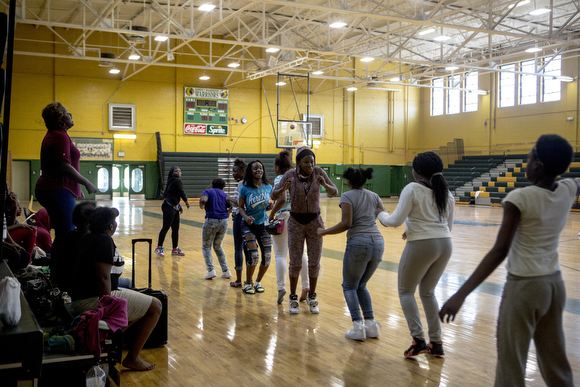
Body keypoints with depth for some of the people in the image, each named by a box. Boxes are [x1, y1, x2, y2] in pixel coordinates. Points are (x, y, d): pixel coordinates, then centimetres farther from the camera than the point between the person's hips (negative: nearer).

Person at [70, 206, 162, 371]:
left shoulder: (87, 239, 13)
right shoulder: (105, 240, -16)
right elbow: (103, 278, -23)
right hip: (92, 301, -11)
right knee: (155, 307, -3)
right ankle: (132, 358, 3)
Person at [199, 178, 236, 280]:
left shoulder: (207, 191, 8)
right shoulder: (225, 195, 17)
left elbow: (203, 200, -15)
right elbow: (233, 205, -1)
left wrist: (201, 206, 5)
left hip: (211, 221, -4)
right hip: (224, 221, 4)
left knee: (206, 246, 13)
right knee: (218, 246, 21)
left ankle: (211, 270, -3)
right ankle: (226, 270, 14)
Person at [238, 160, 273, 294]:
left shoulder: (268, 187, 0)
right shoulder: (245, 189, -10)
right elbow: (241, 207, -3)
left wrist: (270, 206, -11)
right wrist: (246, 217, -22)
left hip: (263, 224, 4)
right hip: (248, 225, -3)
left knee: (267, 256, -1)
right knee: (253, 256, -13)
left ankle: (258, 282, 24)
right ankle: (248, 283, 11)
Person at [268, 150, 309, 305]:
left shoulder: (279, 179, -9)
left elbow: (282, 200, -21)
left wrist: (271, 215, -11)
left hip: (284, 217, -6)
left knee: (280, 255, 1)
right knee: (300, 253, 13)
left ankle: (281, 287, -5)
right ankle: (306, 286, 13)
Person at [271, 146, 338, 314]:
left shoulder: (318, 172, -9)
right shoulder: (290, 174, -12)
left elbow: (335, 192, -8)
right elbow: (274, 196, -10)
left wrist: (325, 185, -29)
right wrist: (283, 189, -31)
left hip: (315, 222, 1)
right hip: (296, 222, -1)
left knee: (314, 263, 6)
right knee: (295, 263, 2)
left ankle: (312, 297, 23)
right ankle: (293, 299, 18)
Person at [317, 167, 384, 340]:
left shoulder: (347, 196, 0)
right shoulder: (374, 196, 15)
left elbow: (346, 223, -11)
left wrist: (324, 232, -2)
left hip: (358, 242, -6)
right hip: (378, 242, 6)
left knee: (349, 286, 11)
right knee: (361, 285, 22)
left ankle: (358, 326, -4)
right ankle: (371, 324, 11)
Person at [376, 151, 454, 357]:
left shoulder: (413, 189, -7)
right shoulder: (446, 192, 13)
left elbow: (396, 220, -10)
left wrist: (381, 215, 11)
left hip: (421, 246, -6)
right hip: (445, 244, 6)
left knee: (406, 291, 11)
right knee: (427, 292, 21)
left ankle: (418, 339, -1)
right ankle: (436, 342, 19)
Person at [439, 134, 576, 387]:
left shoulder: (519, 198, -18)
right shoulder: (568, 190, -1)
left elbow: (500, 251, -26)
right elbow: (575, 187, 26)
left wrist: (461, 294, -28)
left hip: (524, 286, -7)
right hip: (554, 283, 7)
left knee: (511, 363, 2)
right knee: (555, 361, 20)